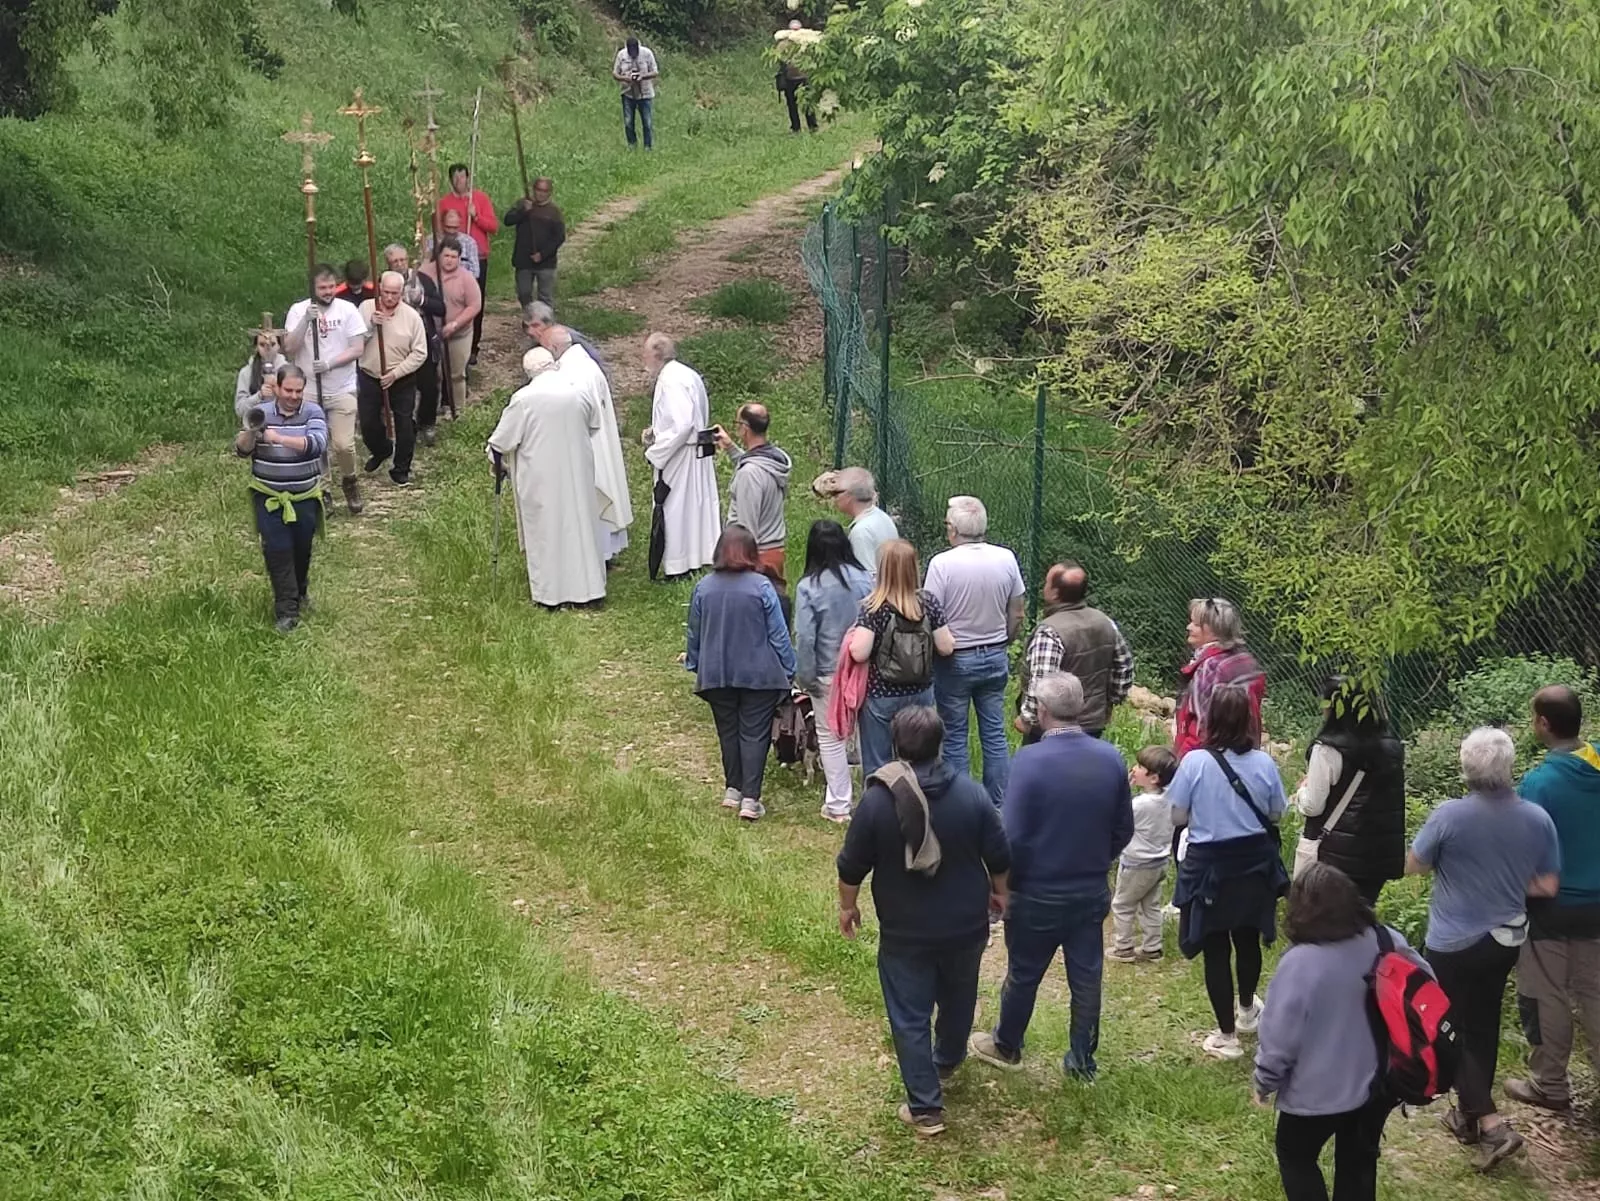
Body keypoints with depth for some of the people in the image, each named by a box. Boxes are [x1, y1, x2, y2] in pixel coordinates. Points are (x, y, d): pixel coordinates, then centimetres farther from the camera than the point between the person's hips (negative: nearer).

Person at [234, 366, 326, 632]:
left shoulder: (312, 412, -7)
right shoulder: (261, 412, -4)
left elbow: (317, 443, -25)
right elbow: (241, 451, -5)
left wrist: (281, 439, -36)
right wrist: (250, 432, -27)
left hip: (305, 497, 1)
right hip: (269, 497, 0)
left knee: (302, 549, 14)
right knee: (277, 550, -9)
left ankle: (300, 593, 41)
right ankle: (286, 610, -4)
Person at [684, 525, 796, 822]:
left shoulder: (703, 588, -5)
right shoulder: (761, 587, -14)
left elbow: (695, 634, 7)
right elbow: (778, 634, -9)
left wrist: (694, 663, 23)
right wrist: (789, 669, 3)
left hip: (717, 675, 3)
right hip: (759, 674, -3)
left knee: (728, 731, 17)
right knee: (754, 734, 2)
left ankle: (732, 790, 26)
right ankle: (750, 799, -2)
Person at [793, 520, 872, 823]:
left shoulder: (808, 587, -15)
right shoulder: (863, 579, -7)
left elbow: (804, 637, -16)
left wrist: (804, 677, -5)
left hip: (828, 674, -3)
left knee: (830, 737, 9)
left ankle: (838, 805, 13)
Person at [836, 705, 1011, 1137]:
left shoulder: (876, 800, -18)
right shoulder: (971, 794, -14)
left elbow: (852, 865, -9)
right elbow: (998, 856, -4)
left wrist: (847, 905, 9)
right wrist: (998, 892, 16)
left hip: (904, 932, -3)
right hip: (966, 923, 3)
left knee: (910, 1017, 8)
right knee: (958, 997, 27)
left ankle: (926, 1109, 10)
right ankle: (947, 1061, 52)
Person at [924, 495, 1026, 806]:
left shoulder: (942, 564, -17)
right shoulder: (1006, 559, -4)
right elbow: (1016, 616, 5)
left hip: (954, 660, -4)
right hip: (995, 657, 4)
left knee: (954, 737, 7)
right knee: (995, 734, 11)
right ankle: (999, 806, 16)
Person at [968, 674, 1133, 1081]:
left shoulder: (1030, 761, -22)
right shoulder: (1111, 759, -7)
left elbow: (1012, 836, -19)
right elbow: (1124, 829, 4)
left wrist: (1007, 883, -3)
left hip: (1038, 895, -3)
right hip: (1092, 893, 4)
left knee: (1023, 974, 16)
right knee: (1086, 977, 15)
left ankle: (1006, 1046, 35)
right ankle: (1082, 1060, 26)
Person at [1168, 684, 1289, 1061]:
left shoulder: (1195, 762, -18)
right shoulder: (1263, 763, -10)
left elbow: (1177, 816, -10)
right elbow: (1276, 814, 2)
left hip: (1210, 867, -3)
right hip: (1255, 865, 3)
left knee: (1216, 949, 8)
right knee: (1248, 940, 23)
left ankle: (1227, 1036, 14)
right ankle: (1247, 1010, 47)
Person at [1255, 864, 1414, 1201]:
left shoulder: (1299, 963, -26)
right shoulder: (1388, 943, -12)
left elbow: (1279, 1036, -19)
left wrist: (1264, 1082, 0)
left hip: (1319, 1094, -5)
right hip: (1378, 1084, 5)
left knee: (1296, 1158, 21)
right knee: (1359, 1163, 24)